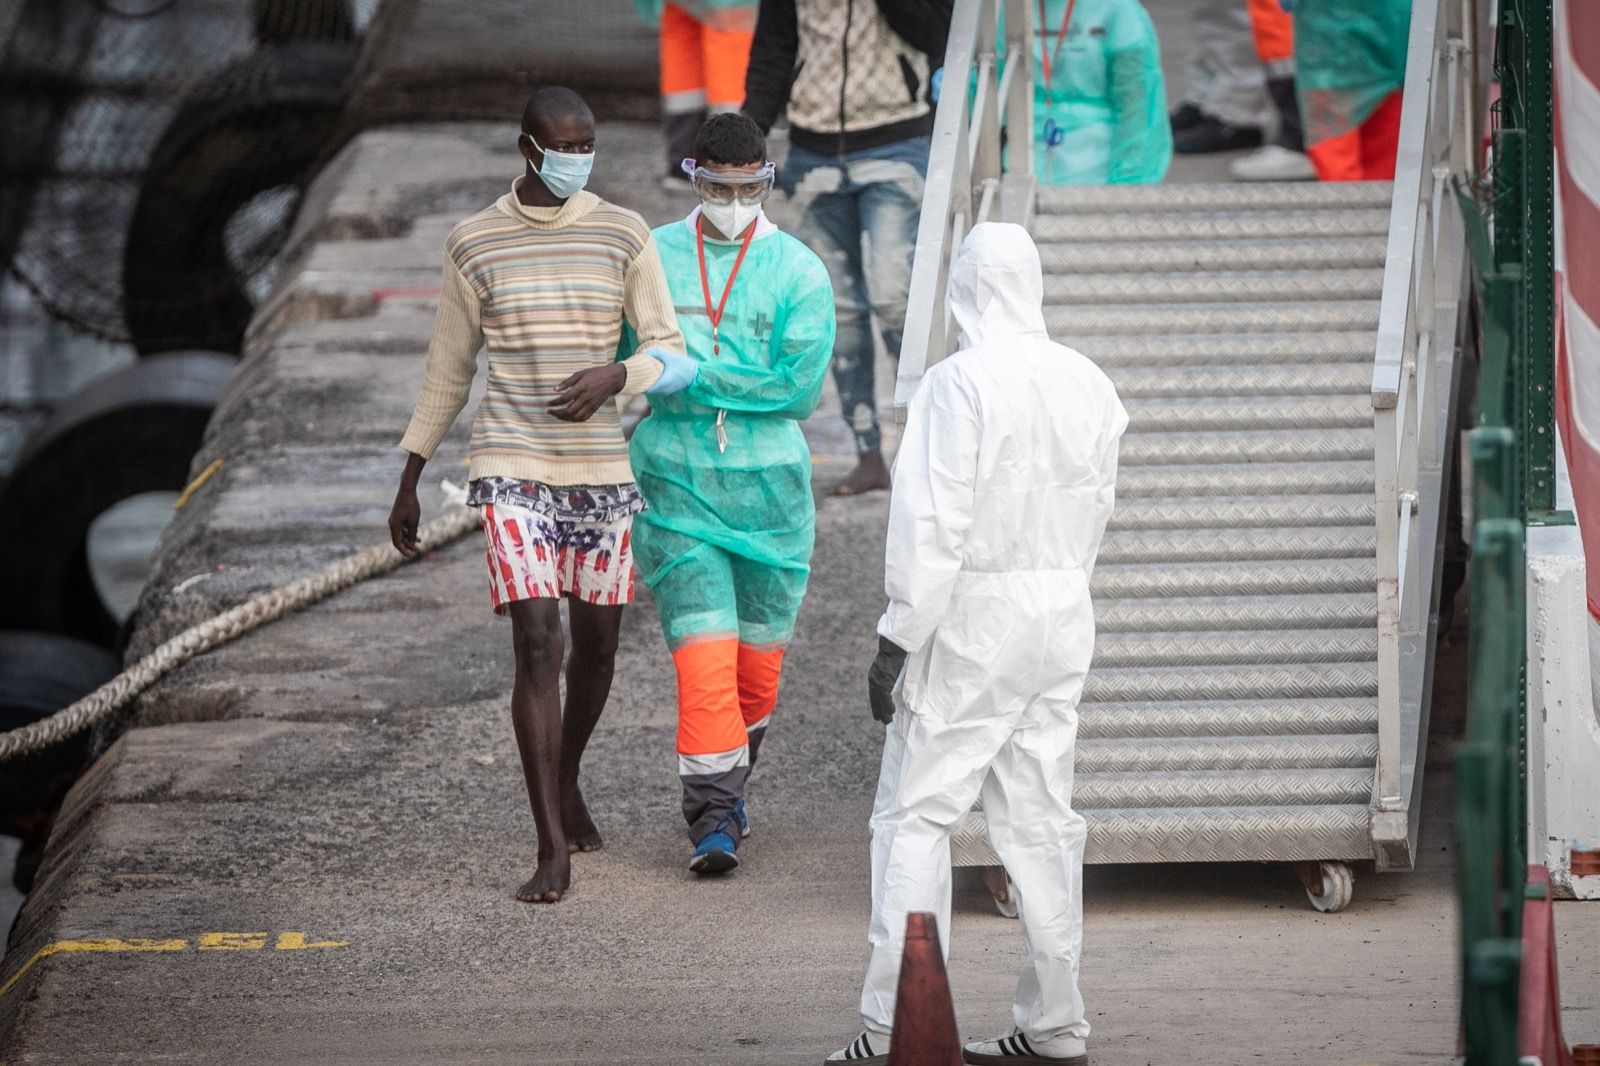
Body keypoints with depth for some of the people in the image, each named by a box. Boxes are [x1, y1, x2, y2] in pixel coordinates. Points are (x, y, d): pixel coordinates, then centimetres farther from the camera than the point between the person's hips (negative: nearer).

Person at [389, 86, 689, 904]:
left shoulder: (624, 236, 1)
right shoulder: (475, 245, 0)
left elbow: (669, 352, 1)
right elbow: (447, 371, 9)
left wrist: (614, 376, -21)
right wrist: (408, 483, 11)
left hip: (600, 469, 2)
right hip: (512, 469, -2)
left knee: (596, 644, 12)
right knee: (536, 643, -13)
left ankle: (565, 781, 42)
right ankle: (554, 847, -14)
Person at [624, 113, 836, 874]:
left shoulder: (798, 273, -2)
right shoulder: (651, 259, 3)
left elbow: (799, 385, -12)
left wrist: (695, 376, -17)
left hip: (769, 483, 1)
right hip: (675, 485, -1)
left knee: (758, 652, 11)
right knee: (703, 651, -12)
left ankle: (731, 778, 35)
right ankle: (713, 818, -12)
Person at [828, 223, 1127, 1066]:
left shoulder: (959, 382, -15)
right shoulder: (1087, 385, 4)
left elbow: (932, 524, -17)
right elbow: (1096, 511, 11)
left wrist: (897, 639, -12)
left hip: (973, 617, -6)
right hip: (1063, 616, 6)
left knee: (915, 815, -3)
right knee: (1042, 819, 12)